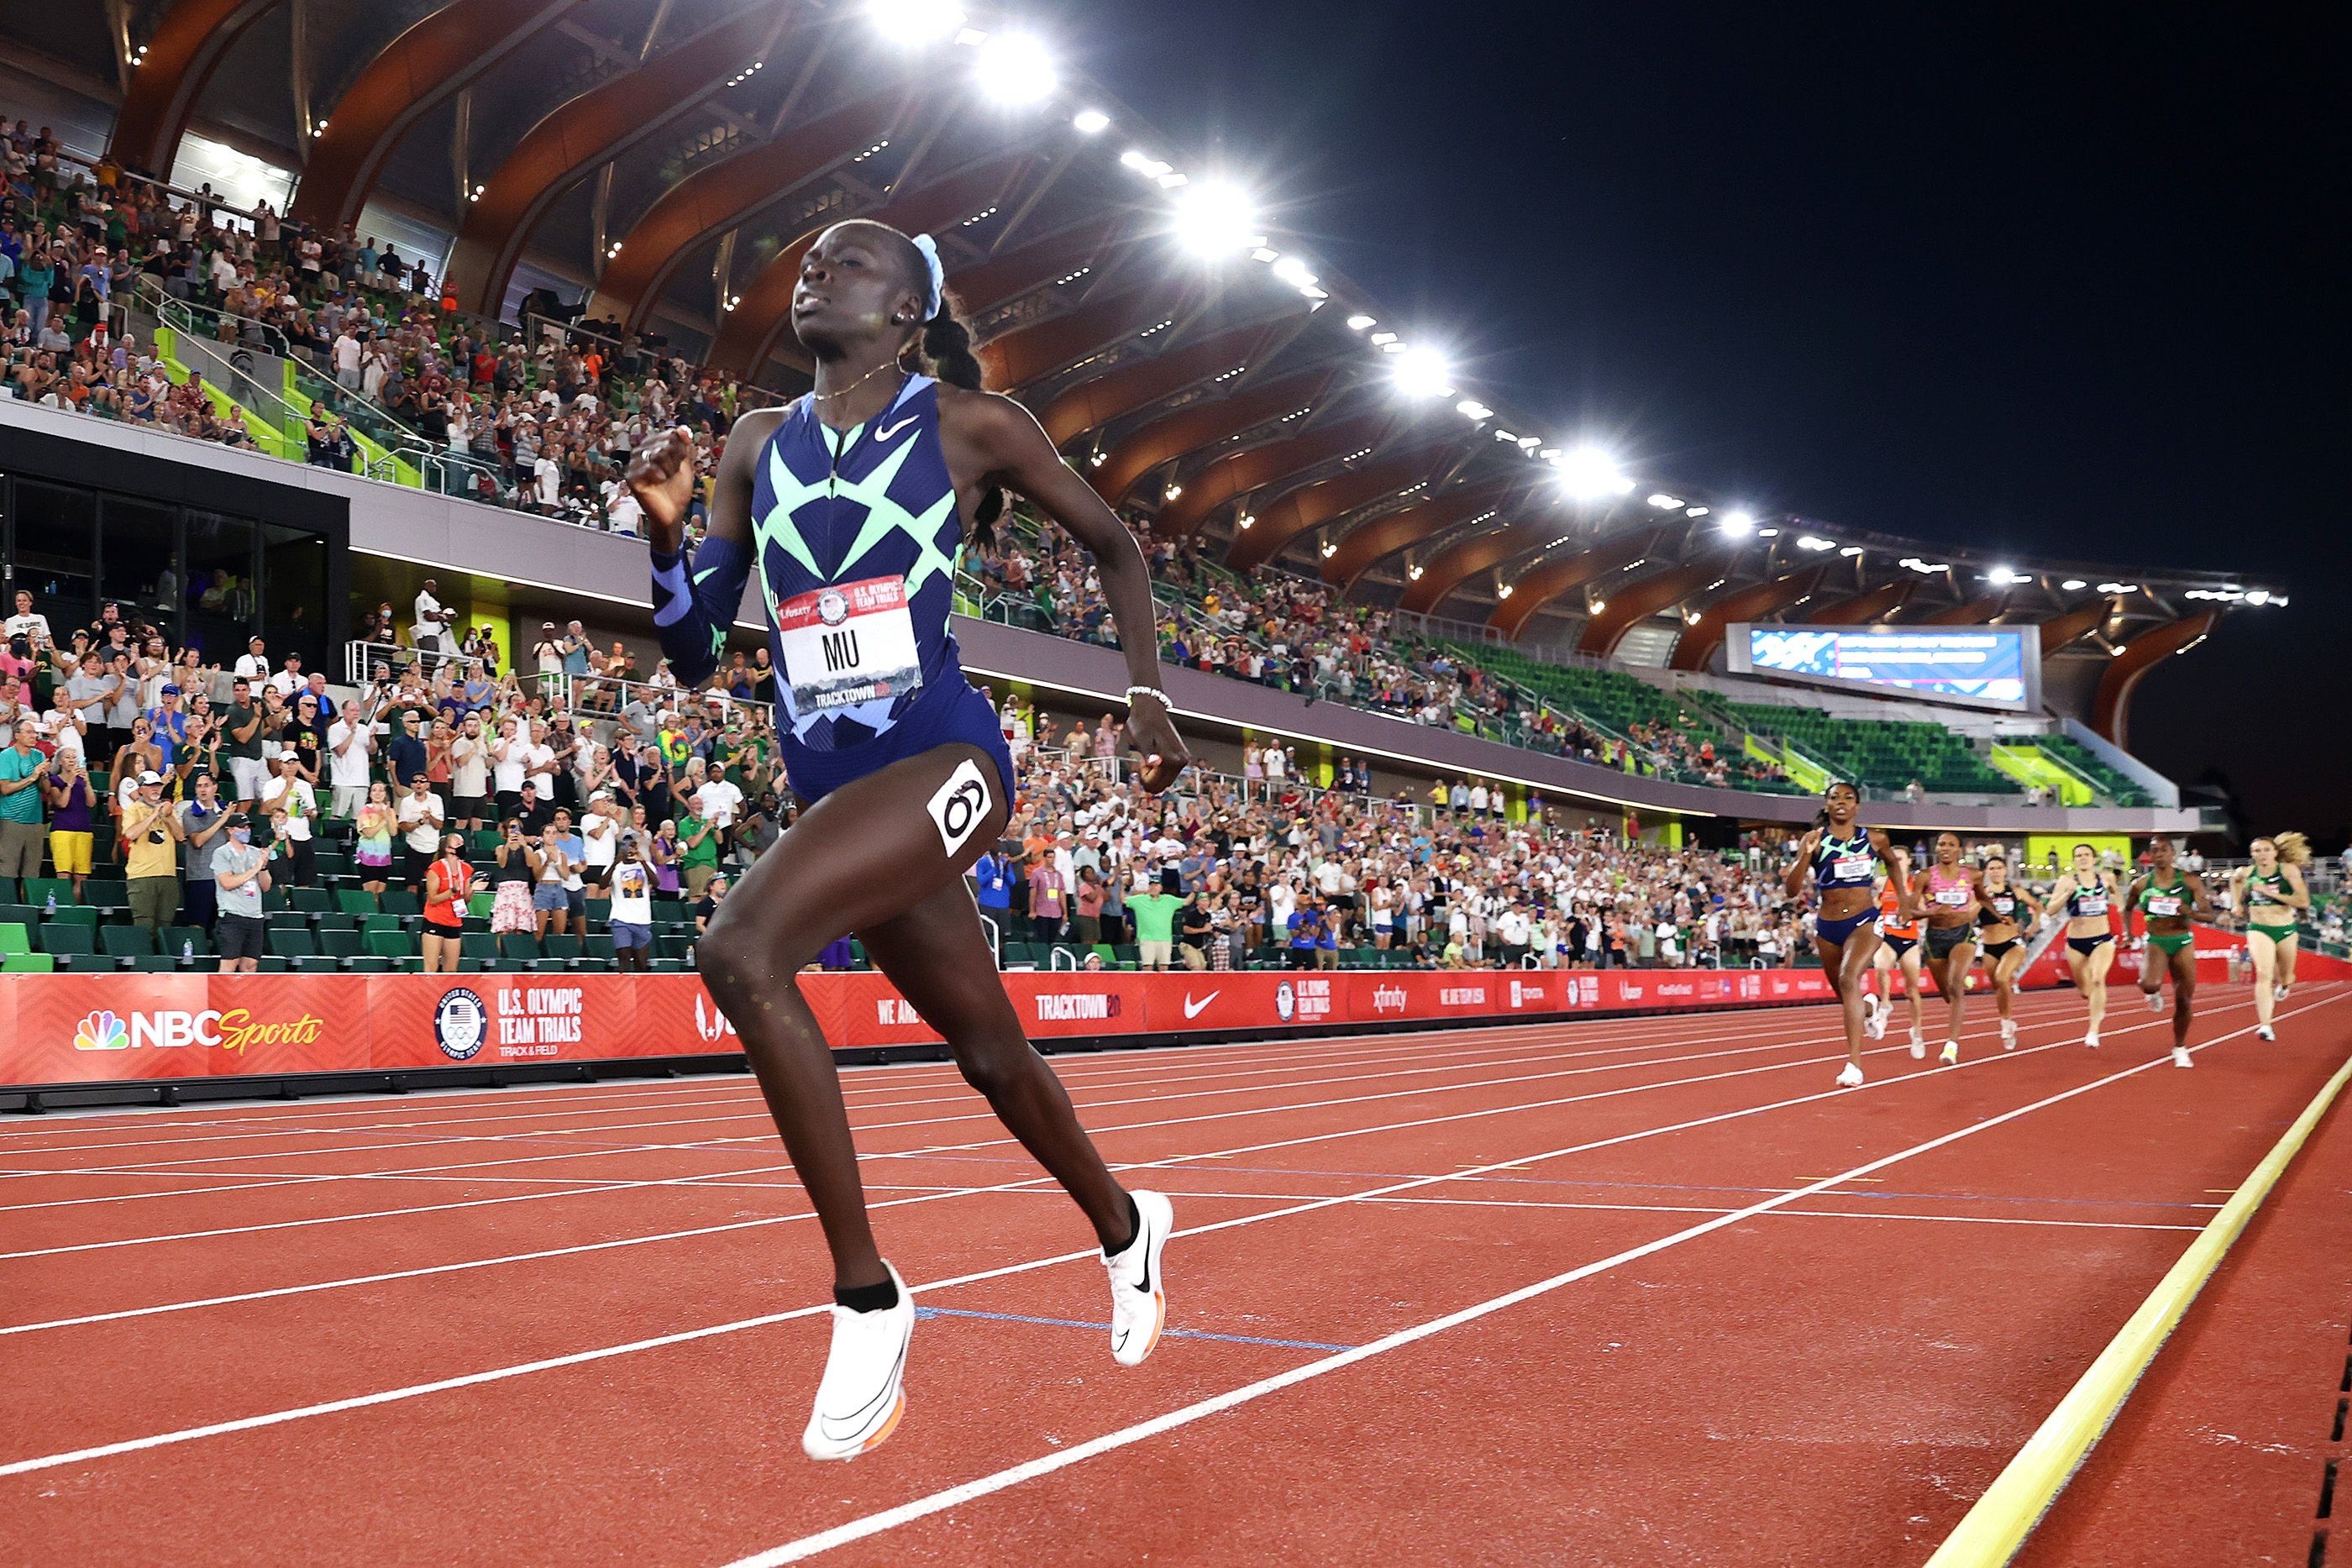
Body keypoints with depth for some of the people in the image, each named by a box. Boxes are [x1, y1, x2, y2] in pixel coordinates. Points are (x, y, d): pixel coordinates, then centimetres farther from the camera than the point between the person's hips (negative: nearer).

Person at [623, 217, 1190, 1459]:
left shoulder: (969, 424, -2)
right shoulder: (758, 447, 11)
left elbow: (1112, 542, 12)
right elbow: (694, 654, 10)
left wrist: (1147, 697, 6)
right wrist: (666, 529, -6)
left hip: (944, 759, -6)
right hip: (831, 784, 6)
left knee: (740, 953, -29)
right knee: (989, 1054, 18)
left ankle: (866, 1295, -18)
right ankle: (1124, 1227, 47)